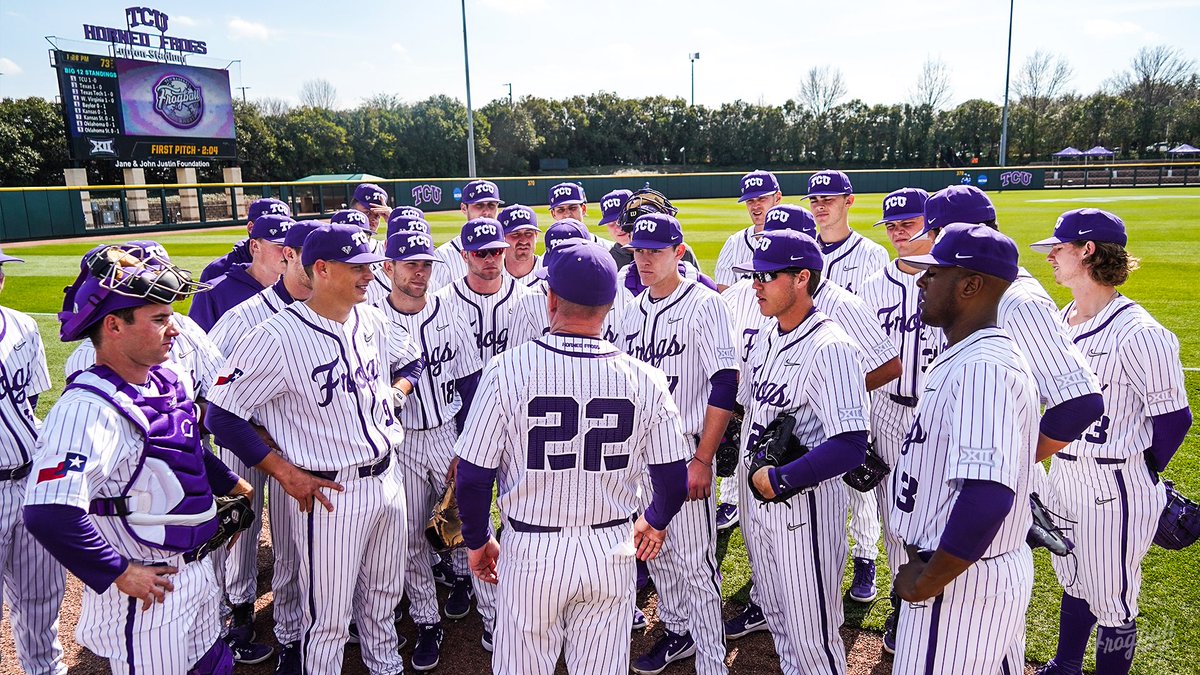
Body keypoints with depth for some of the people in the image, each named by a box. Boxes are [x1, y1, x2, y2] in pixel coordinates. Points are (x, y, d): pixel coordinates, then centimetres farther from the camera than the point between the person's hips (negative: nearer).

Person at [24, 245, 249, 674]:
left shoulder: (167, 382, 3)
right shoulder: (88, 408, -26)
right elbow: (50, 514, -33)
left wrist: (232, 485, 21)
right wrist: (121, 574, -24)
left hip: (199, 570, 8)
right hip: (148, 591, -8)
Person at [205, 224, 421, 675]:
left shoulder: (371, 320, 2)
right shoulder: (277, 336, -19)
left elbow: (409, 360, 22)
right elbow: (223, 415, -16)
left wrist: (395, 393, 3)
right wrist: (286, 474, -16)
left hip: (387, 479, 7)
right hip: (329, 492, -7)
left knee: (384, 595, 25)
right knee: (328, 618, 8)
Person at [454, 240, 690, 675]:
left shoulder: (508, 370, -15)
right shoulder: (644, 378, -9)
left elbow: (472, 477, -11)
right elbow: (674, 481, -2)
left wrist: (477, 541, 8)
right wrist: (655, 522, 19)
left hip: (532, 552, -2)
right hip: (611, 554, 2)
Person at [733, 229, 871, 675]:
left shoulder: (830, 347, -22)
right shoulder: (766, 337, 5)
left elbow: (850, 447, -29)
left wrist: (779, 479, -23)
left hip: (804, 503, -8)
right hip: (756, 500, 9)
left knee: (812, 636, 6)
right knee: (777, 619, 24)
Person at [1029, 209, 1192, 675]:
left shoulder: (1136, 332, -21)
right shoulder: (1061, 319, 3)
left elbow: (1173, 417, -15)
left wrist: (1142, 476, -3)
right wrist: (1055, 451, 12)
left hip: (1115, 490, -8)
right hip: (1064, 475, 8)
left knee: (1111, 602, 9)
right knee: (1073, 584, 25)